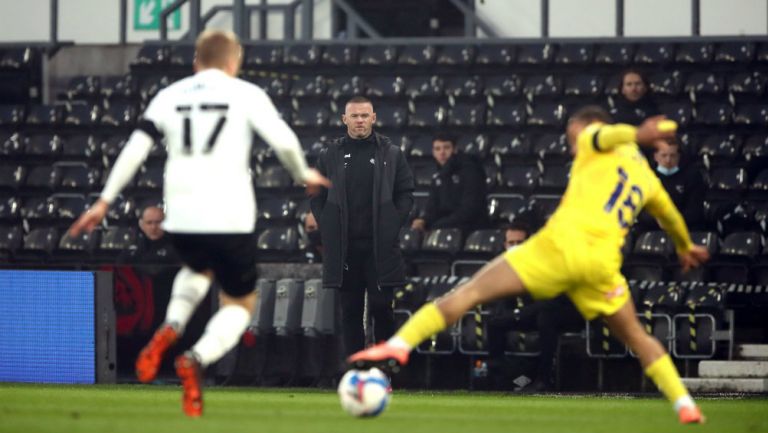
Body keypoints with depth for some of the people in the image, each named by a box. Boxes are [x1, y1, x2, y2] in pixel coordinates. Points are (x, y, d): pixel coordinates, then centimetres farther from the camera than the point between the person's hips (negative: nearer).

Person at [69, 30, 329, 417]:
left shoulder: (170, 96, 10)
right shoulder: (245, 94, 2)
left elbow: (136, 148, 3)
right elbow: (284, 141, -7)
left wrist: (105, 201, 7)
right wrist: (304, 175, 13)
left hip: (180, 221, 3)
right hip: (231, 221, -3)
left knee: (198, 269, 36)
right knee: (240, 304, 16)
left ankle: (170, 330, 6)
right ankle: (197, 359, -16)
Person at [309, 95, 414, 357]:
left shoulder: (391, 154, 6)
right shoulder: (330, 156, 8)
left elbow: (405, 194, 6)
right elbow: (317, 198, 10)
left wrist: (393, 225, -4)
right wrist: (327, 227, -1)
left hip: (380, 245, -1)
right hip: (343, 247, 1)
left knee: (381, 306, -4)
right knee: (350, 310, 4)